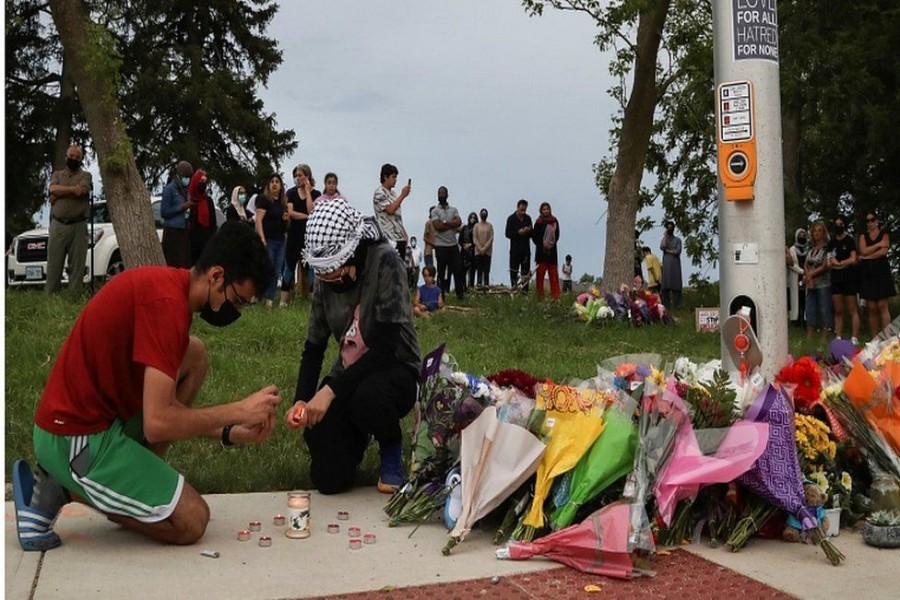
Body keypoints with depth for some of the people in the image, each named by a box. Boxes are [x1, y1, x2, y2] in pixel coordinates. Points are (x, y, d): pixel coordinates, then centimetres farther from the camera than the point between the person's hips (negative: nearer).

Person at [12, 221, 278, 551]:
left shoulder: (167, 283, 8)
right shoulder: (166, 301, -22)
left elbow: (164, 407, 12)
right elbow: (158, 423, -26)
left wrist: (229, 433, 3)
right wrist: (239, 410, -15)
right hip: (76, 440, -10)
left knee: (194, 354, 11)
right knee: (192, 521, -5)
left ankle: (139, 481, 7)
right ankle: (65, 489, 1)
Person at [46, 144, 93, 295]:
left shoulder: (85, 176, 10)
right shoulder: (57, 174, 17)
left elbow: (80, 192, -10)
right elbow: (53, 189, -4)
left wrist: (59, 193, -2)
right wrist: (73, 188, -7)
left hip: (78, 226, -2)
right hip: (57, 225, 2)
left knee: (77, 264, -3)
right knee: (54, 264, 1)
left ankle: (75, 296, -1)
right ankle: (49, 295, 3)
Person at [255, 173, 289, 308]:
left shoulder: (283, 202, 14)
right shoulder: (264, 199, -4)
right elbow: (259, 220, -13)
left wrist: (286, 218, 3)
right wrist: (262, 239, -22)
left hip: (280, 241, 6)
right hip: (268, 240, -6)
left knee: (276, 272, 5)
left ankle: (269, 299, 10)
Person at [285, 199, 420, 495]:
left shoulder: (385, 263, -22)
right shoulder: (325, 280, -4)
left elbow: (386, 346, -26)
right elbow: (314, 346, 3)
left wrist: (330, 390, -30)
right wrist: (301, 400, -13)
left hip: (394, 369, -5)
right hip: (349, 373, 5)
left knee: (368, 396, -41)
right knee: (329, 479, -8)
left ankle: (392, 449, -5)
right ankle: (359, 434, 28)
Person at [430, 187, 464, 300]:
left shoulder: (454, 209, 13)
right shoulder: (434, 211, 2)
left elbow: (459, 222, -5)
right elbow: (438, 226, -13)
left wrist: (445, 222, -11)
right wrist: (452, 225, -6)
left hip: (453, 245, 3)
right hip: (441, 246, -3)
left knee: (457, 270, 2)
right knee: (441, 271, 0)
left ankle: (460, 294, 9)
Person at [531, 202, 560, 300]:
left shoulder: (554, 221, 5)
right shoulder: (538, 222, 0)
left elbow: (557, 235, 7)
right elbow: (534, 236, 0)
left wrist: (551, 243, -8)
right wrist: (542, 244, -12)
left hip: (552, 251, 1)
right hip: (541, 251, -1)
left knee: (553, 273, 1)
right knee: (540, 272, -2)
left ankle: (555, 295, 1)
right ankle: (540, 294, 2)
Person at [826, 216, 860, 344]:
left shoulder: (849, 240, 2)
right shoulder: (831, 243, 14)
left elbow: (853, 259, -7)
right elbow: (829, 264, 8)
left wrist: (837, 263, -1)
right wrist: (843, 264, -6)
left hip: (849, 279, -5)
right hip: (835, 280, 5)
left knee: (852, 311, -6)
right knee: (838, 311, 4)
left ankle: (854, 339, -8)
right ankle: (838, 338, 5)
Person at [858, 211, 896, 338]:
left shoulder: (884, 235, 9)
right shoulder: (863, 236, 14)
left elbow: (883, 252, -8)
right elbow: (863, 251, -4)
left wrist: (867, 257, -8)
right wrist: (878, 244, -6)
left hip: (881, 273, -2)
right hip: (867, 274, 2)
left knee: (882, 306, -10)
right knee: (871, 308, -2)